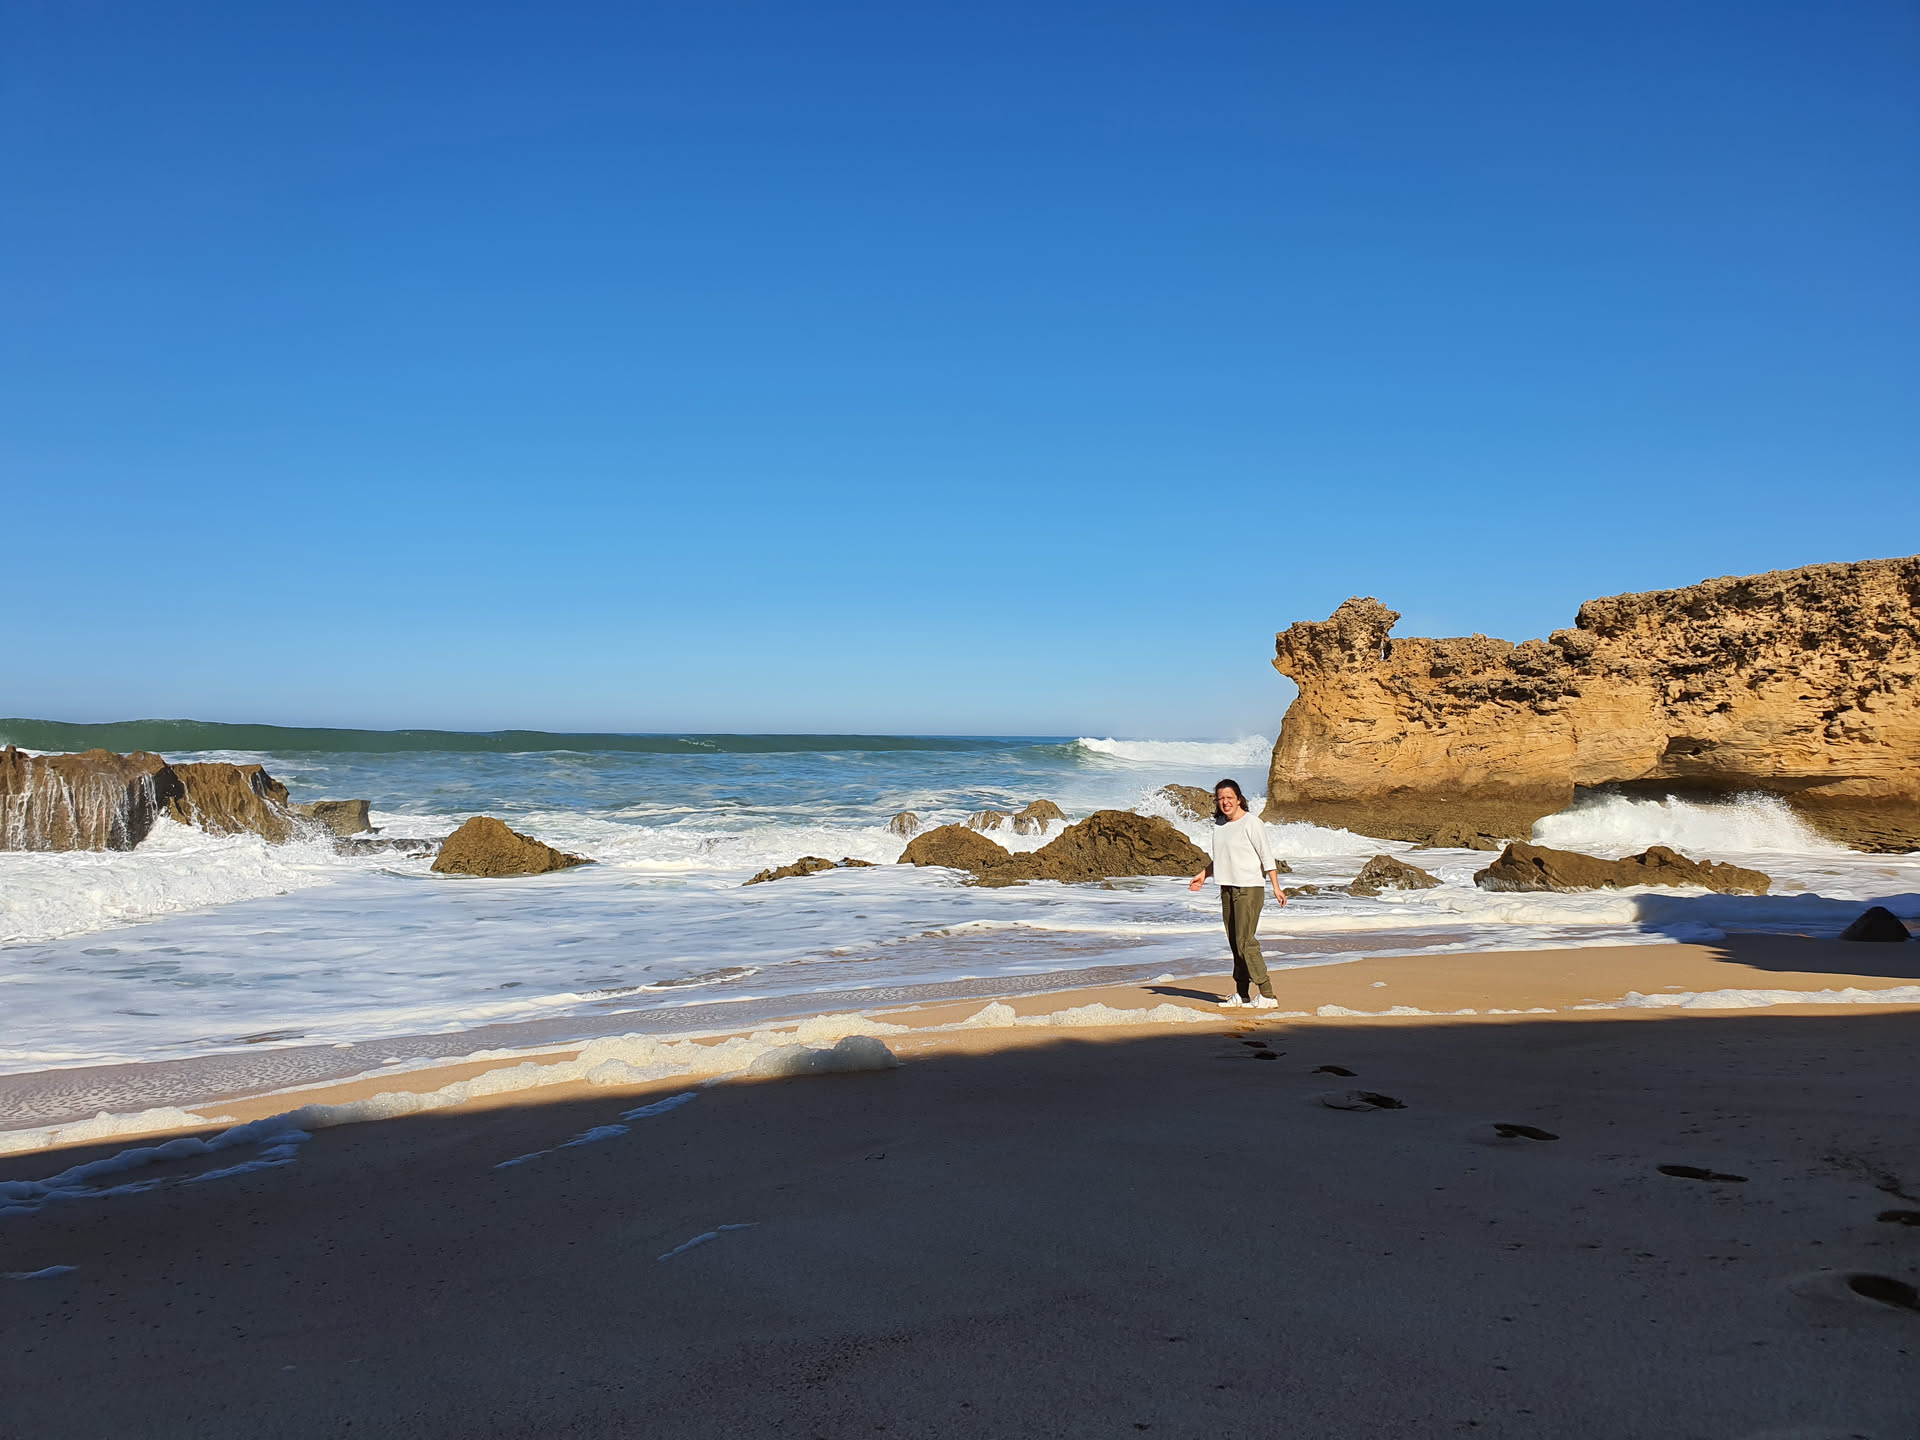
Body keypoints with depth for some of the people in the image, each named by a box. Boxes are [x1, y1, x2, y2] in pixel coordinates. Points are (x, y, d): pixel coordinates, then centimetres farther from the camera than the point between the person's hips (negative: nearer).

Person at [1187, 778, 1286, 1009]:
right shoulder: (1219, 823, 11)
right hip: (1227, 889, 8)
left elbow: (1266, 856, -11)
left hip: (1249, 889, -7)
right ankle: (1241, 994, 14)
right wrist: (1203, 875, 25)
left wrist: (1276, 887, -16)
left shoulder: (1251, 822, -11)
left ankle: (1267, 994, -8)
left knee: (1246, 942, -12)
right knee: (1235, 944, 8)